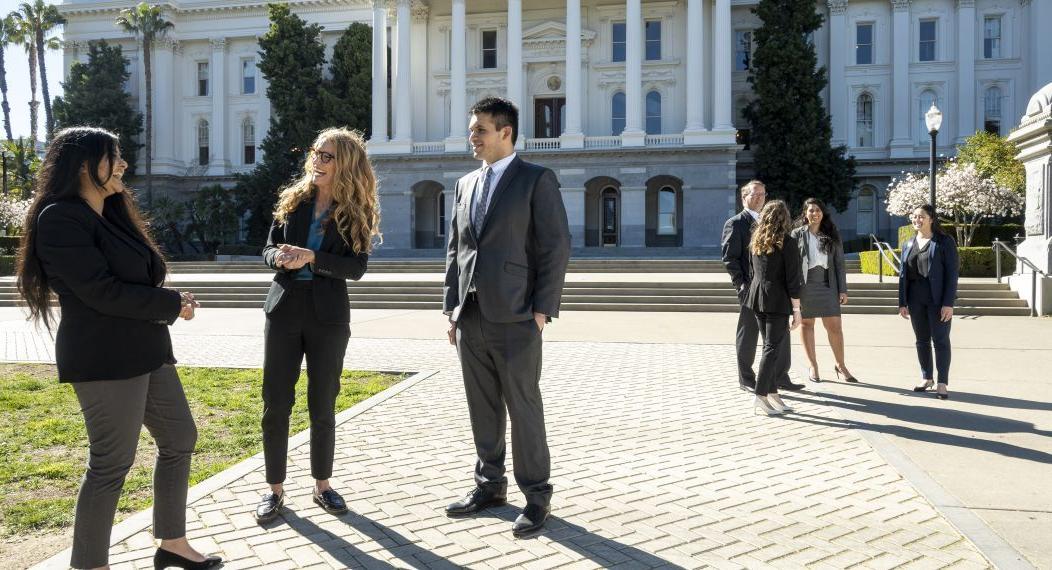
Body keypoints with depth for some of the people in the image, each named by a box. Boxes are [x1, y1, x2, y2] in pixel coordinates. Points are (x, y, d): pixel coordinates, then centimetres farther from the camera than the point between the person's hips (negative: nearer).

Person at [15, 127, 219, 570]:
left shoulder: (112, 213, 15)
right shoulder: (61, 218, -14)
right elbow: (102, 290, -21)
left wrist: (166, 303, -3)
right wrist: (172, 303, -11)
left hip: (145, 351, 10)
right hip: (104, 359, -10)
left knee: (180, 439, 14)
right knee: (111, 463, -2)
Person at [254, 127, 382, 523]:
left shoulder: (356, 212, -2)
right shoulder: (293, 200, 5)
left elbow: (357, 268, -10)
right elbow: (268, 249, 8)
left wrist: (311, 257, -22)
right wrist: (279, 257, -15)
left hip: (328, 316, -2)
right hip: (284, 309, 2)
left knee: (322, 406, 8)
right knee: (275, 404, 3)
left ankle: (322, 485, 24)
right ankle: (275, 489, 16)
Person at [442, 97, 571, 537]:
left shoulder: (537, 180, -3)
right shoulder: (466, 184, 16)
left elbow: (556, 248, -8)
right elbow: (455, 249, 18)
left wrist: (541, 311, -12)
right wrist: (452, 307, 12)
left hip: (514, 320, -6)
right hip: (470, 319, 6)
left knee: (524, 410, 1)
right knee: (482, 409, 12)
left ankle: (537, 496, 14)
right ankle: (490, 484, 27)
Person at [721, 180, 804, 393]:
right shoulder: (735, 224, -5)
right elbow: (730, 257, -10)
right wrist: (741, 284, -15)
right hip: (750, 289, -7)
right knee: (747, 335, 3)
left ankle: (781, 377, 15)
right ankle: (746, 379, 13)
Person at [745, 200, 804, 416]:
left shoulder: (756, 241, 9)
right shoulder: (786, 242, -10)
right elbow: (792, 278, -11)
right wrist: (796, 309, -8)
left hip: (757, 297, 7)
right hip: (777, 300, -7)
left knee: (772, 345, 14)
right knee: (773, 347, -2)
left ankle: (773, 393, 17)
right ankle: (760, 396, -5)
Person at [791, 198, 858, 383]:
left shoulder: (832, 235, 7)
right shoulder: (797, 234, 1)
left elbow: (839, 264, 6)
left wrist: (843, 290, 1)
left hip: (827, 286, 1)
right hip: (804, 286, -1)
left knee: (835, 326, 0)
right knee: (806, 324, 7)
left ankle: (840, 365, 14)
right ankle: (812, 365, 19)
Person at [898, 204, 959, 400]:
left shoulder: (944, 242, -4)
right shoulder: (909, 245, 12)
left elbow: (952, 273, -8)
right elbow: (903, 275, 13)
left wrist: (948, 303, -15)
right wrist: (902, 303, 7)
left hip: (937, 299, -5)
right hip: (915, 299, 5)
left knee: (940, 340, -1)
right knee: (922, 340, 10)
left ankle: (942, 383, 4)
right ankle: (927, 378, 21)